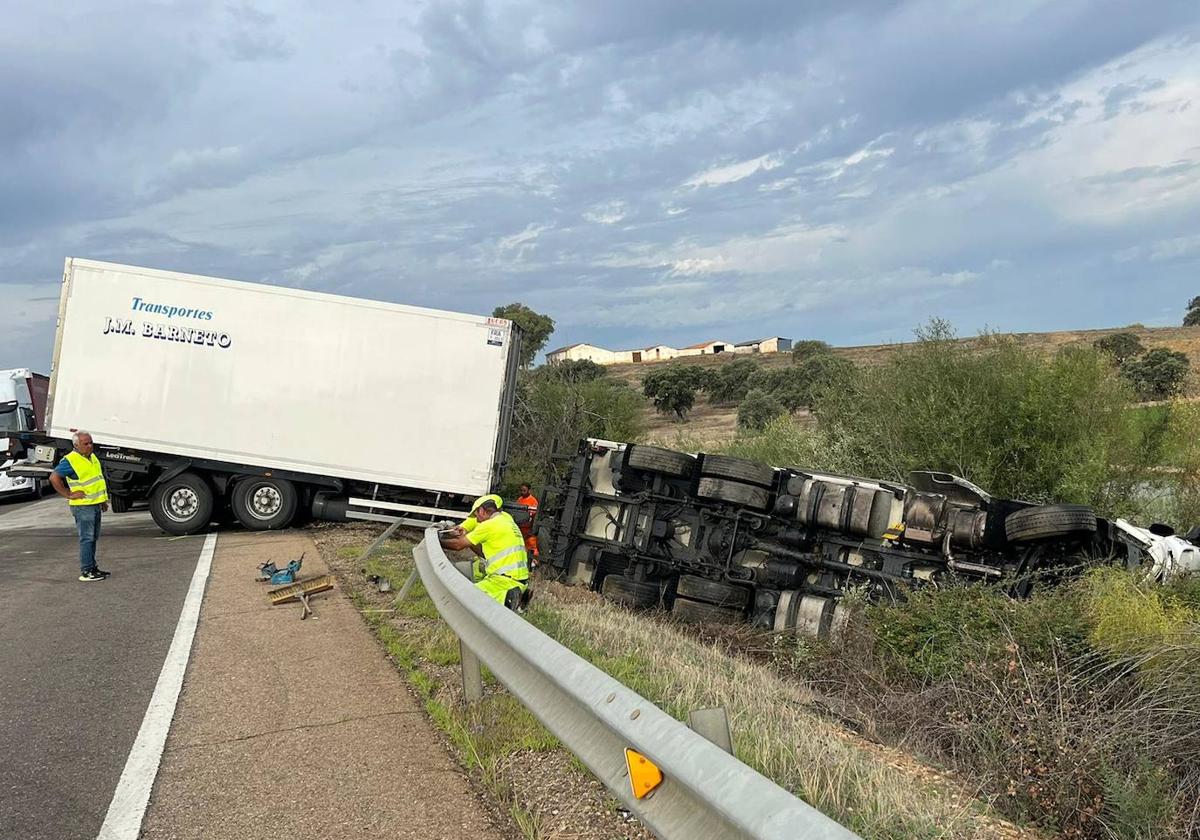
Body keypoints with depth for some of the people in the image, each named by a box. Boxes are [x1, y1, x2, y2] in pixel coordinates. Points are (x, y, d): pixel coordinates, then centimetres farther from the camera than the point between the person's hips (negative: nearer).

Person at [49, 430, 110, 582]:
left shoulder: (92, 457, 13)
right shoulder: (70, 460, -14)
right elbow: (54, 478, -22)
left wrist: (103, 500, 22)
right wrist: (68, 495, -18)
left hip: (95, 504, 9)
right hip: (83, 506, -9)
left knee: (93, 538, 14)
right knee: (87, 538, -8)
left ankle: (92, 568, 23)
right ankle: (86, 572, -4)